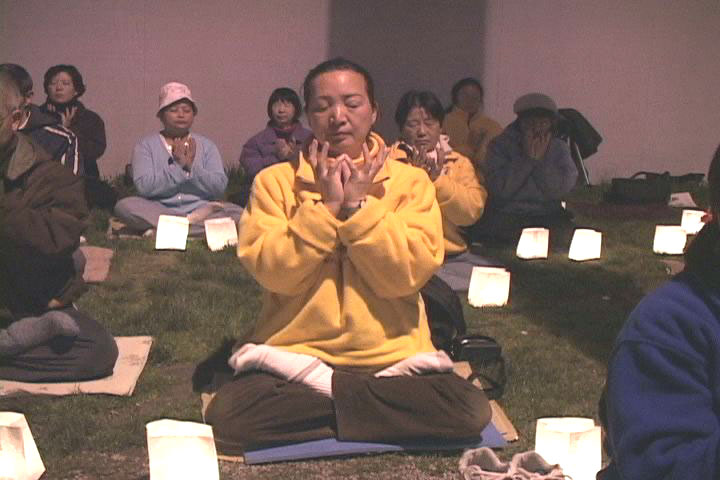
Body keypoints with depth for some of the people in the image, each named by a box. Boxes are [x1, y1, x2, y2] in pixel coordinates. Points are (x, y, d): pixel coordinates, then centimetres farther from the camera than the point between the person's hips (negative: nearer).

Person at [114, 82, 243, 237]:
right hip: (159, 210, -1)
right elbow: (144, 187, -7)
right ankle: (196, 221, -29)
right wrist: (178, 166, -12)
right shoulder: (146, 145, 9)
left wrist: (192, 166, -10)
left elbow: (219, 187, 2)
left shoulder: (206, 145, 15)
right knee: (124, 206, -30)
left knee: (238, 213, -25)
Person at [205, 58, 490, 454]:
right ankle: (353, 399, -10)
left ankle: (323, 394, -10)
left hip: (391, 357, 1)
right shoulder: (275, 181, 2)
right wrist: (325, 205, -15)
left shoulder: (410, 181, 2)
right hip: (294, 353, -1)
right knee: (226, 416, -27)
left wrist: (357, 205, -15)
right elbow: (272, 271, -10)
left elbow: (408, 273, -10)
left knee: (471, 411, -24)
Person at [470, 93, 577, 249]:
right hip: (507, 216, -2)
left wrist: (541, 159, -11)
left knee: (564, 234, -27)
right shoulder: (500, 145, 3)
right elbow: (501, 190, -12)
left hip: (549, 217, 2)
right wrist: (527, 158, -12)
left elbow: (561, 190, -6)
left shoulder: (559, 148, 10)